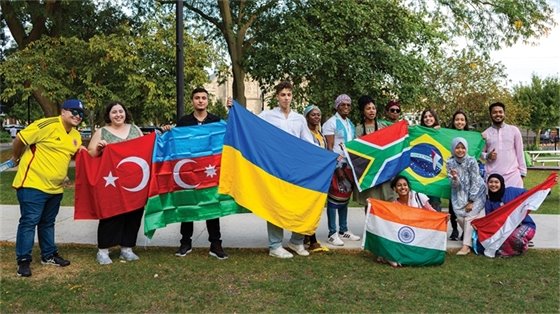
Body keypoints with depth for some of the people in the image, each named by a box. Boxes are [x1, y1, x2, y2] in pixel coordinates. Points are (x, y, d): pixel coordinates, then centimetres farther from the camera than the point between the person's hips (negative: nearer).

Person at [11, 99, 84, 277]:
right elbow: (20, 139, -12)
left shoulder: (76, 136, 9)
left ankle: (49, 255, 30)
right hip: (33, 183, -8)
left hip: (55, 187, 8)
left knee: (48, 222, 18)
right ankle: (23, 260, 6)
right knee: (29, 221, -3)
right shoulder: (47, 125, -17)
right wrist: (16, 158, 4)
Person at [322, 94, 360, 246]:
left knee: (345, 198, 12)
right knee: (334, 198, -4)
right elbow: (329, 147, -11)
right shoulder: (331, 123, -5)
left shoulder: (351, 124, 16)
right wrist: (338, 167, -17)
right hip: (336, 165, -7)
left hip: (349, 165, 7)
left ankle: (343, 230, 20)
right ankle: (332, 234, 1)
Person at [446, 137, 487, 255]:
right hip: (460, 194, 3)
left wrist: (471, 201, -15)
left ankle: (466, 245, -11)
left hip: (476, 192, -3)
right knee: (460, 217, -9)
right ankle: (470, 239, 12)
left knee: (469, 217, -14)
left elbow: (475, 182, -15)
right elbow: (455, 185, -7)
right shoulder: (450, 163, -9)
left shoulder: (471, 161, -17)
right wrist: (454, 178, -31)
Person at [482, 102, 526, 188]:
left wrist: (522, 172, 5)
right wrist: (488, 156, -9)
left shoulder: (514, 130, 7)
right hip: (492, 176, 0)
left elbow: (519, 152, 9)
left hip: (512, 175, 0)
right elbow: (481, 153, 13)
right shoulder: (485, 134, 7)